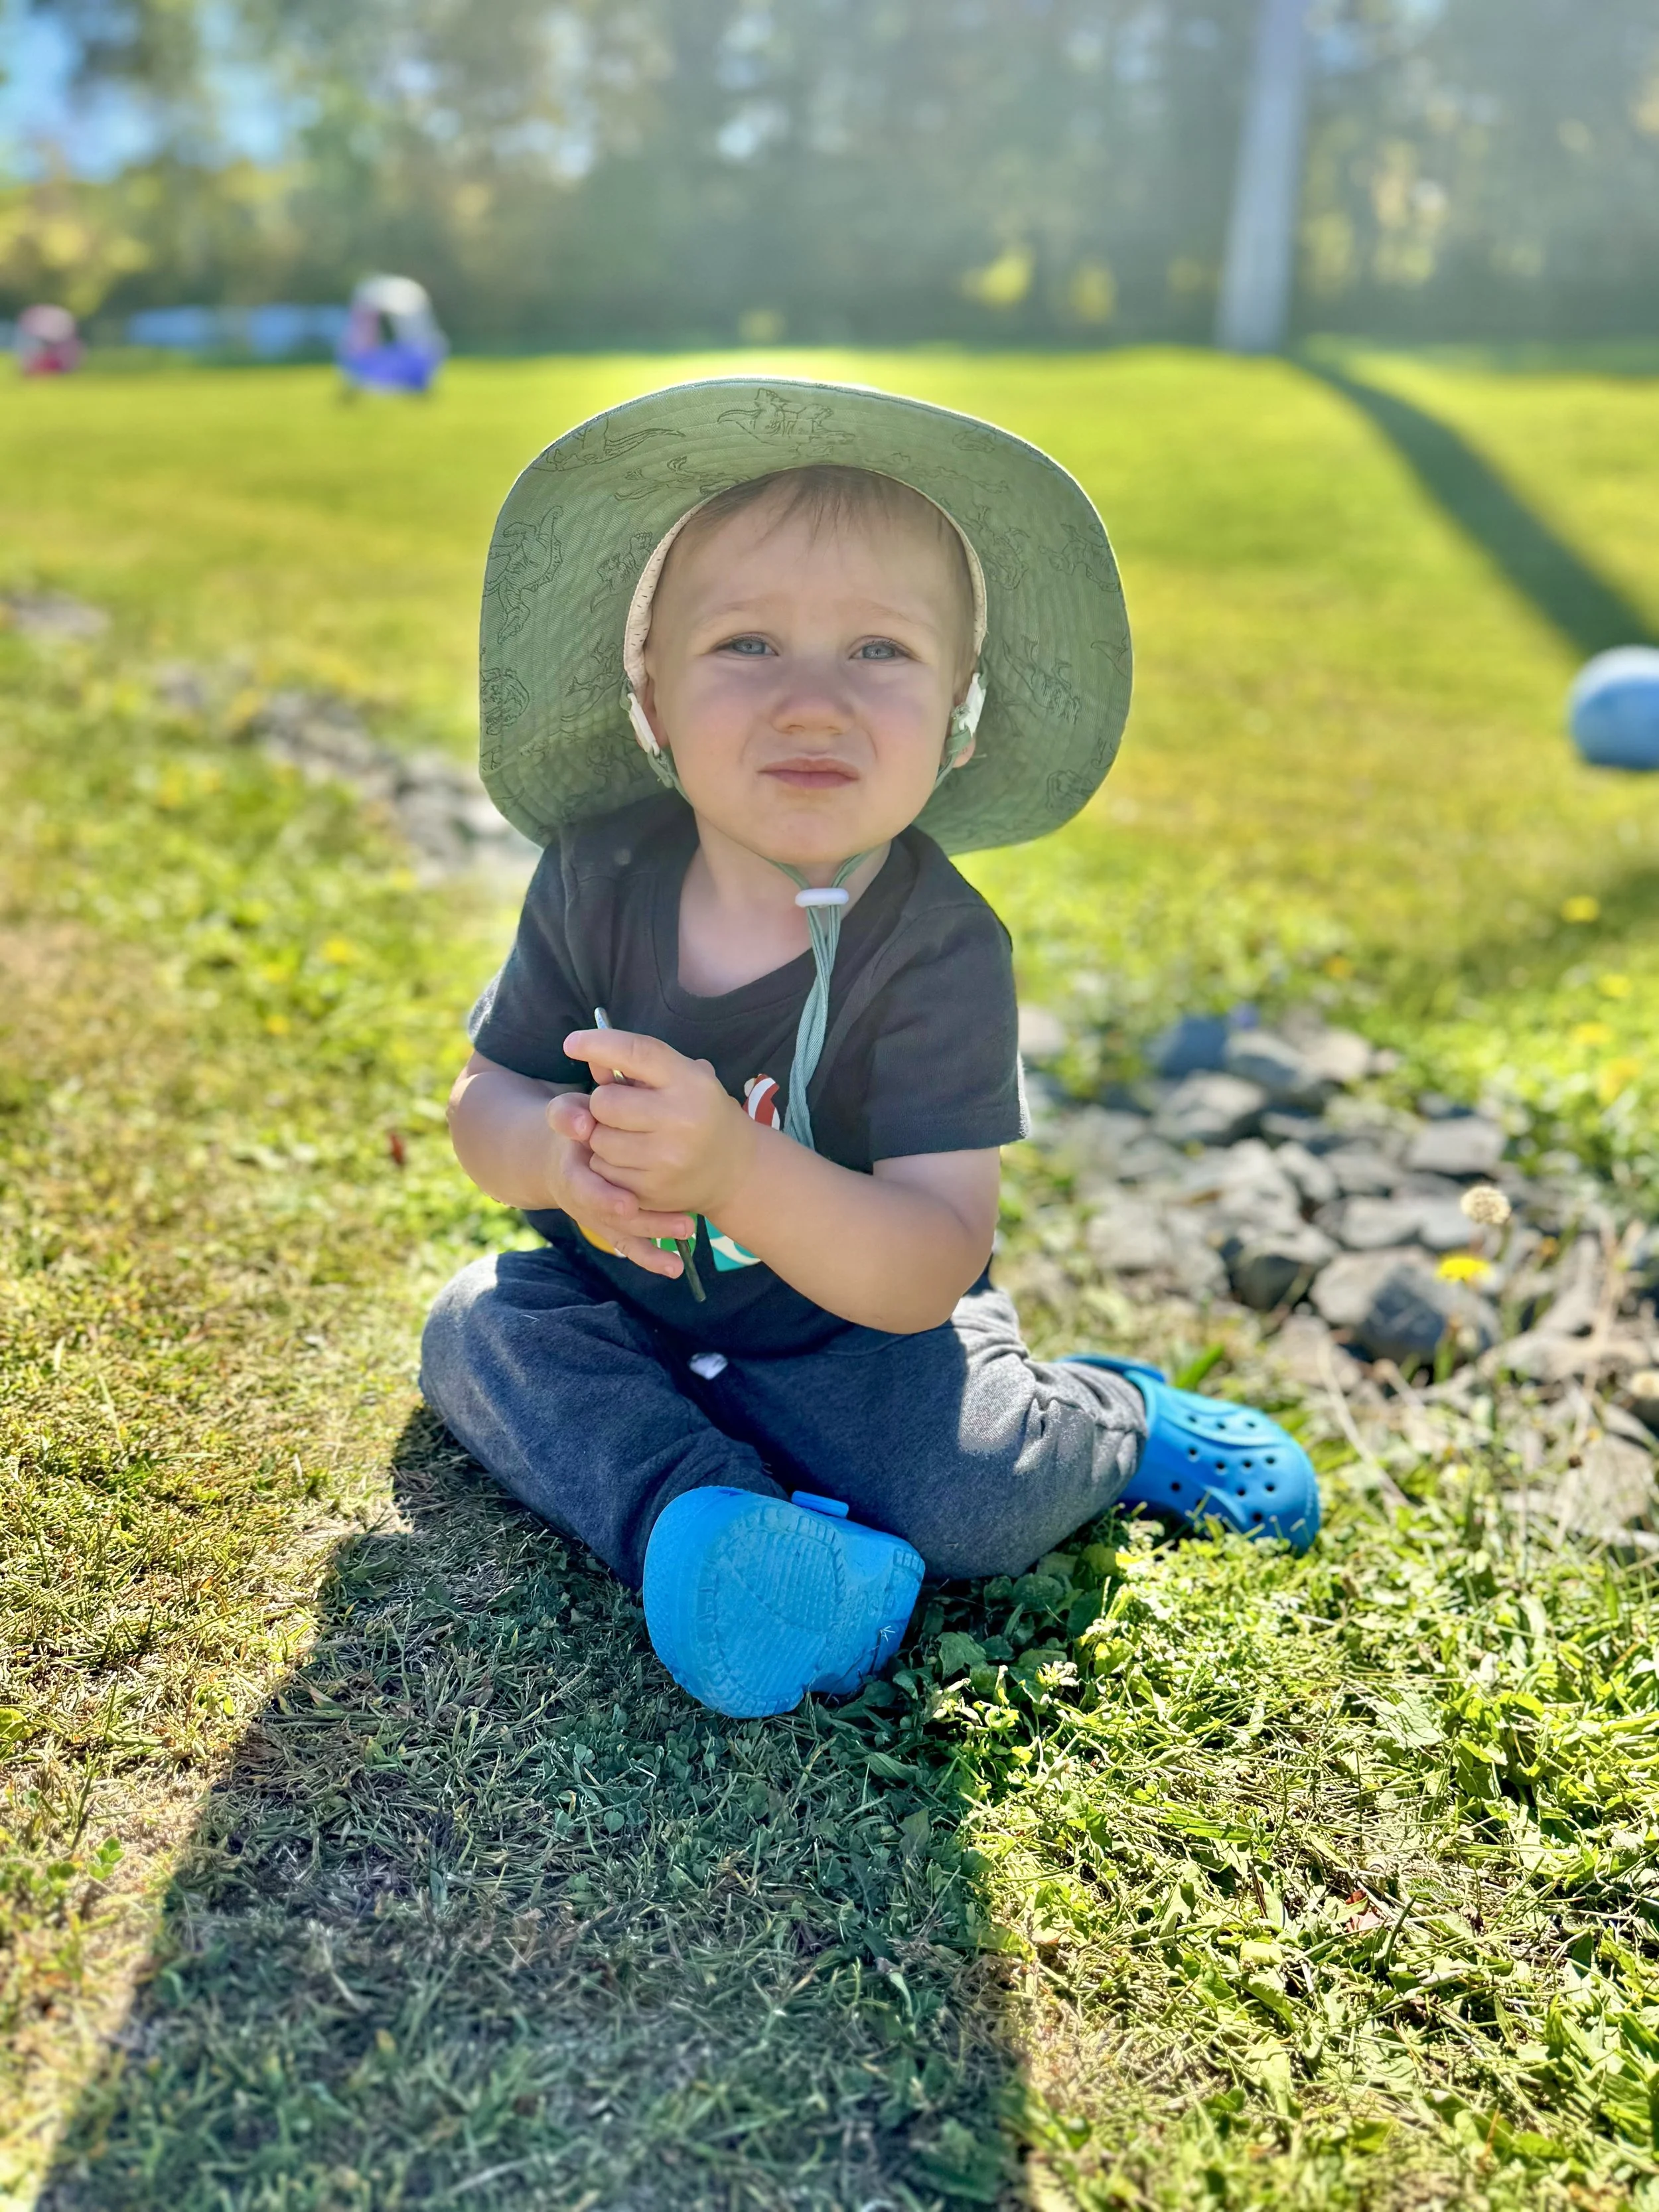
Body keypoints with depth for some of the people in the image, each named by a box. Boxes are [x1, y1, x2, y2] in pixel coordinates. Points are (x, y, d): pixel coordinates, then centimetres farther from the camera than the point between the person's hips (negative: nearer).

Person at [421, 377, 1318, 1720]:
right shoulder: (602, 874, -14)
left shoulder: (939, 950, -25)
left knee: (969, 1495, -23)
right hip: (623, 1300, 4)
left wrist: (739, 1173, -48)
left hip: (856, 1321, -3)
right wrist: (557, 1151, -32)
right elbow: (484, 1095, -6)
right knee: (477, 1327, -17)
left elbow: (929, 1272, -30)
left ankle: (1112, 1420, 10)